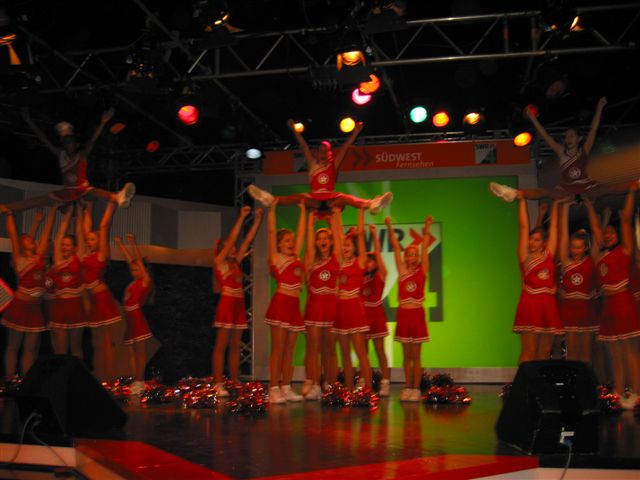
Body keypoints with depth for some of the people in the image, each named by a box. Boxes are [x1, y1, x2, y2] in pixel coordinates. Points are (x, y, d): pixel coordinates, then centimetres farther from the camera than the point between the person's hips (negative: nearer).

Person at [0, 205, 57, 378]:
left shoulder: (40, 256, 10)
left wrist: (53, 211, 9)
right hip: (20, 306, -5)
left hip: (36, 308, 5)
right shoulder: (18, 259, -1)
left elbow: (47, 232, 9)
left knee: (31, 347, 6)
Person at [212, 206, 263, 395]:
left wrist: (258, 219, 8)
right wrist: (242, 217, -11)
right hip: (226, 304, -7)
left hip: (239, 305, 7)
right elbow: (231, 239, -10)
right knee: (221, 345, -6)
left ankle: (235, 383, 13)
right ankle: (218, 385, -6)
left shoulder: (236, 262, 15)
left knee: (235, 346, 9)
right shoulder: (218, 262, -2)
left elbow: (248, 240, 13)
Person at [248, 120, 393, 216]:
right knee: (298, 197, -23)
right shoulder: (313, 164, 19)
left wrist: (355, 132, 6)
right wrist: (294, 130, 14)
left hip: (331, 199, -2)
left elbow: (345, 147, 10)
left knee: (345, 198, -30)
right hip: (314, 200, 2)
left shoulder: (334, 164, 15)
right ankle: (270, 200, -42)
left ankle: (371, 204, -53)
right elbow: (304, 146, 16)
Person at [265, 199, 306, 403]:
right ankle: (274, 389, -3)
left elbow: (301, 232, 21)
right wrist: (272, 208, 0)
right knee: (278, 349, -5)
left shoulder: (296, 257, 17)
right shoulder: (275, 257, 1)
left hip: (294, 305, 7)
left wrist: (303, 210, 24)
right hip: (280, 303, -7)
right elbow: (271, 231, -4)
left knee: (289, 350, 8)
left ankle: (286, 388, 12)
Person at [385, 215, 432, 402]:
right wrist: (390, 229, -1)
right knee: (406, 355, 9)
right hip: (403, 314, 2)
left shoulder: (422, 271, 1)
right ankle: (407, 388, 16)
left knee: (416, 355, 3)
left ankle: (416, 388, 7)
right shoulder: (402, 271, 5)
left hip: (417, 314, -2)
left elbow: (424, 249, -4)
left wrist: (427, 229, -10)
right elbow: (396, 248, 2)